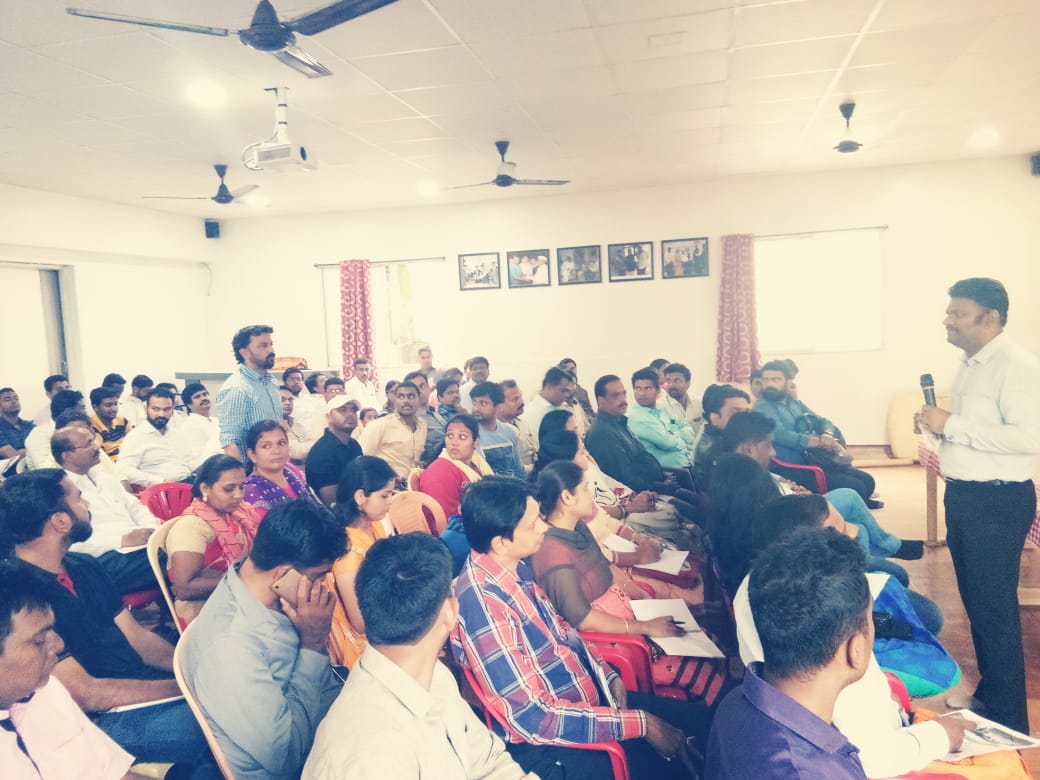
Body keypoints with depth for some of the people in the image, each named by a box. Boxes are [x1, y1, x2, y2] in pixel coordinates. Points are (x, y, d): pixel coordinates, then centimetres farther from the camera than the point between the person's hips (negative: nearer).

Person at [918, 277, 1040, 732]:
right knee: (974, 601, 19)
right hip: (964, 495, 9)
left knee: (995, 608, 0)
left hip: (998, 501, -9)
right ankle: (987, 693, 37)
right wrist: (943, 428, 3)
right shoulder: (970, 363, 11)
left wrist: (952, 426, -25)